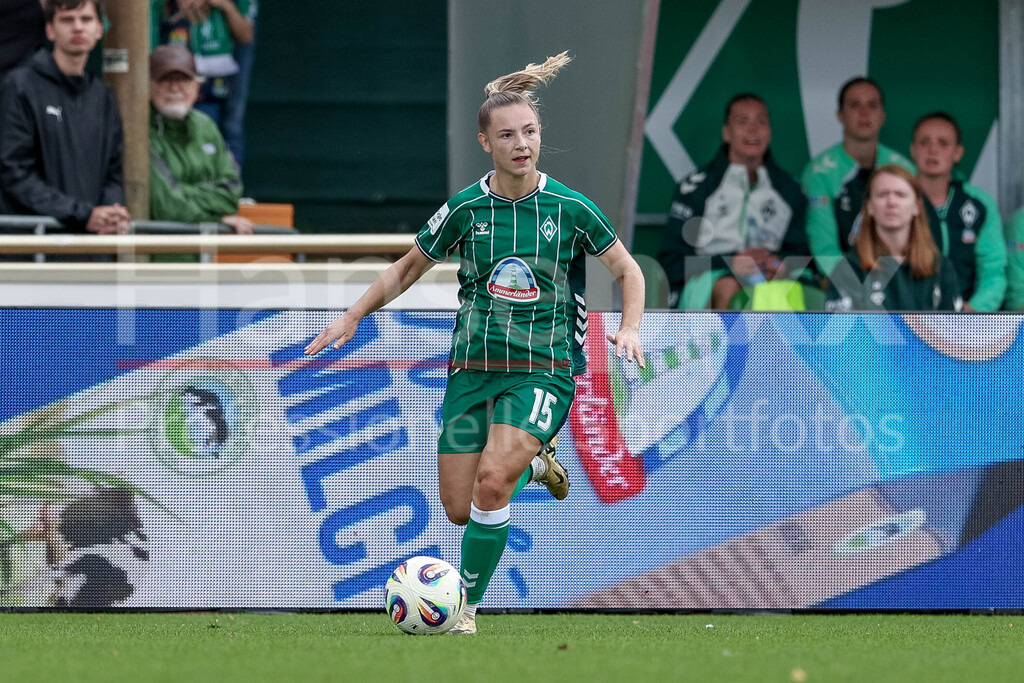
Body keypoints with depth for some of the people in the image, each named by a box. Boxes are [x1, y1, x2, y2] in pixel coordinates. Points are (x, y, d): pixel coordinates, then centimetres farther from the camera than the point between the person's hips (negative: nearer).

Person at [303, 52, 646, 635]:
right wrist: (353, 318, 9)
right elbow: (409, 268, 16)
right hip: (473, 367, 3)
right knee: (459, 509, 3)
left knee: (492, 477, -26)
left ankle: (467, 605, -11)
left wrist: (630, 328, -9)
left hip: (544, 368, -3)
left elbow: (628, 270, 7)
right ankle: (531, 465, 36)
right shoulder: (465, 208, 0)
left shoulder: (570, 208, -5)